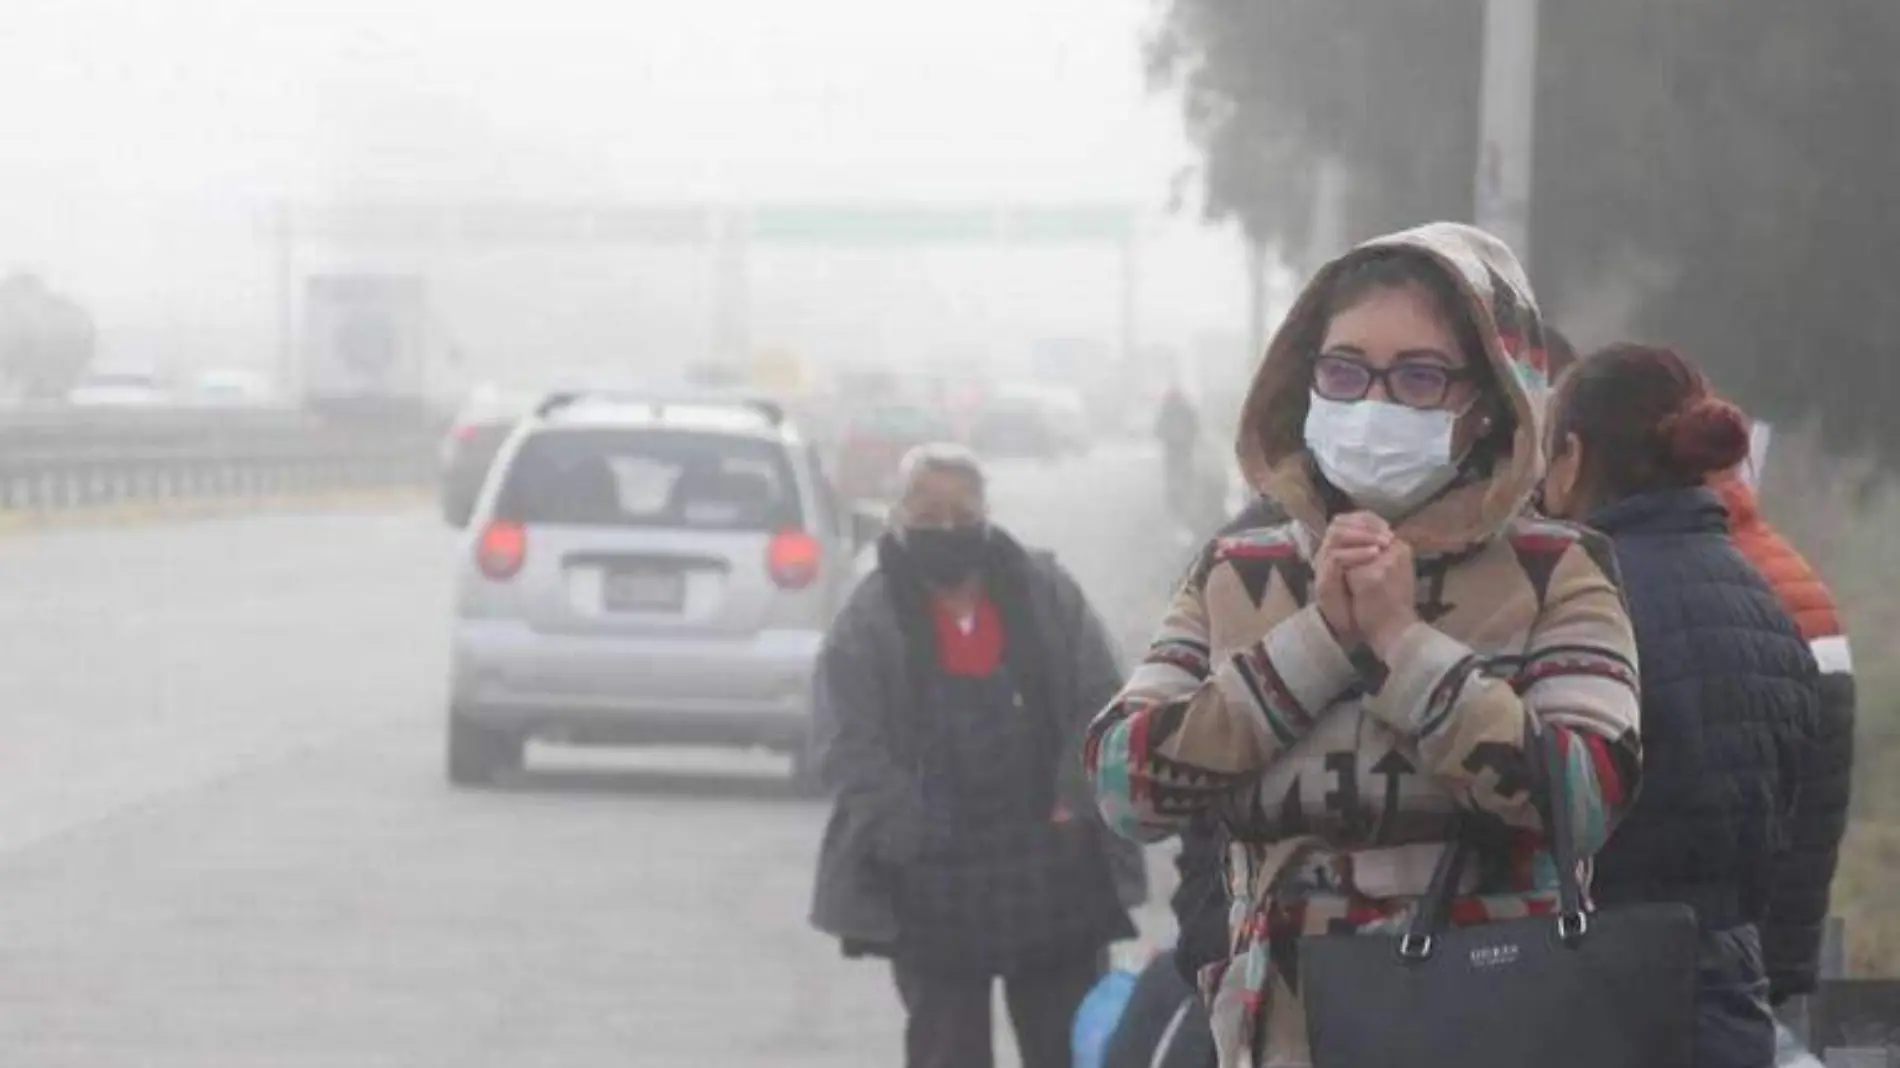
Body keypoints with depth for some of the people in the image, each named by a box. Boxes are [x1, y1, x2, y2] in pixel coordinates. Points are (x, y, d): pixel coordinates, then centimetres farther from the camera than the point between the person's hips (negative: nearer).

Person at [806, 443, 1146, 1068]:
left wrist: (1076, 803, -10)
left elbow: (1102, 708, 3)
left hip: (1054, 872, 2)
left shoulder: (1048, 596, 3)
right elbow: (846, 751, -10)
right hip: (932, 889, -2)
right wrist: (921, 836, -18)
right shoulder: (868, 623, -5)